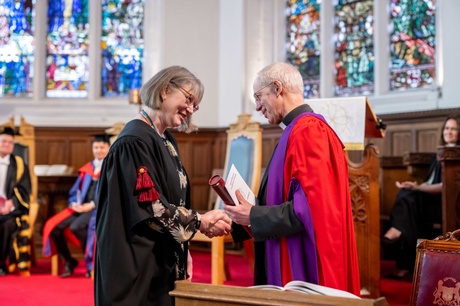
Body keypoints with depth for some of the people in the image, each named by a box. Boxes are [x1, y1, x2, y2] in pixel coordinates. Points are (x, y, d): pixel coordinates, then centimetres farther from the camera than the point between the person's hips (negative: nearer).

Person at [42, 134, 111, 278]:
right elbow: (75, 190, 18)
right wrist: (74, 203, -5)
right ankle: (69, 261, 1)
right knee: (52, 226, -14)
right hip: (81, 207, 6)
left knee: (76, 227, -32)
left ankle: (92, 261, -11)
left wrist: (91, 205, -19)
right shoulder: (86, 168, 20)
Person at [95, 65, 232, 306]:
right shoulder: (135, 140, -17)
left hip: (166, 262, 9)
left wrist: (183, 253, 12)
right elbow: (148, 207, -22)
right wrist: (199, 222, -21)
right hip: (138, 264, -9)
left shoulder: (168, 141, 11)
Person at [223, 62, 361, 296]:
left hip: (303, 266, -10)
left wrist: (254, 215, -16)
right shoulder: (300, 130, 14)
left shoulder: (307, 130, -17)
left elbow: (312, 205, -24)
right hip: (294, 262, 10)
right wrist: (249, 214, 7)